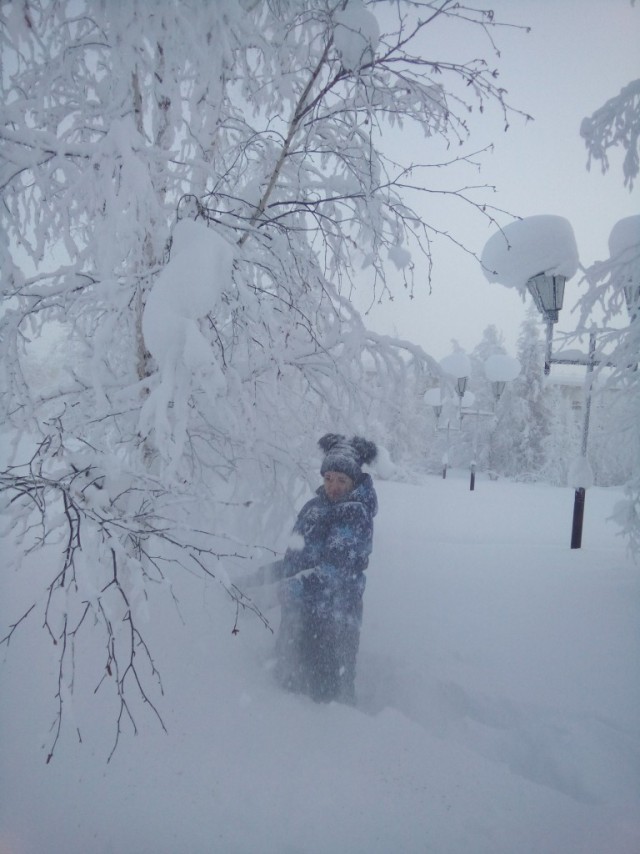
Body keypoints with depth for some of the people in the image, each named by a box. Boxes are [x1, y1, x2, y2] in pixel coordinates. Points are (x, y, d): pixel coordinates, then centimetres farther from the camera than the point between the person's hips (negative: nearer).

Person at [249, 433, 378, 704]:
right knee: (291, 679, 22)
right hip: (300, 612, 8)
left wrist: (292, 587, -29)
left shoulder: (355, 512, -16)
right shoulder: (315, 506, 8)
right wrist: (269, 571, 7)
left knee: (327, 692, 5)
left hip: (331, 619, -8)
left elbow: (336, 569, -24)